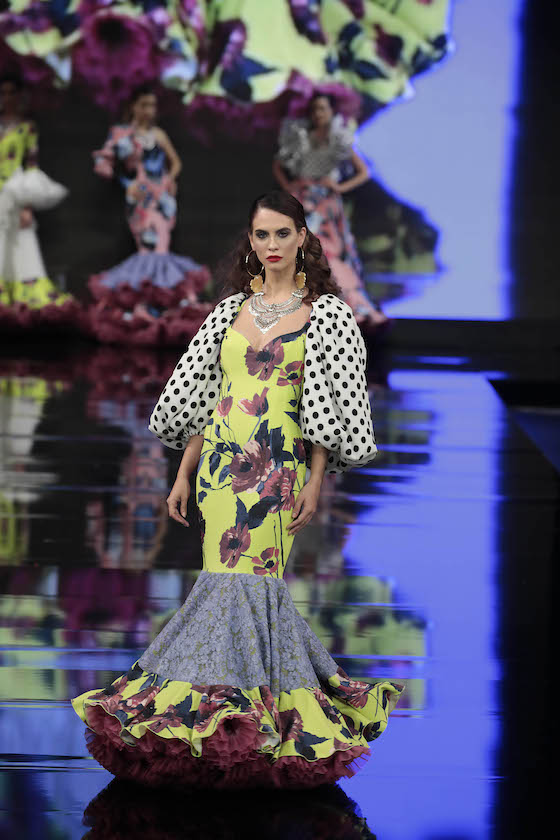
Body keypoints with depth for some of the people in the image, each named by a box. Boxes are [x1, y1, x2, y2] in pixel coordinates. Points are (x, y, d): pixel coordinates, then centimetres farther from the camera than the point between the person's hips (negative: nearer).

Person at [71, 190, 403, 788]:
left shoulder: (325, 313, 1)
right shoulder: (231, 310, 13)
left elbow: (328, 411, -2)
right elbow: (200, 400, 16)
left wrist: (314, 485, -8)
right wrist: (184, 473, 12)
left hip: (278, 469, -4)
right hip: (221, 464, 4)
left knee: (244, 578, -12)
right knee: (232, 578, 1)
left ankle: (234, 717, -6)